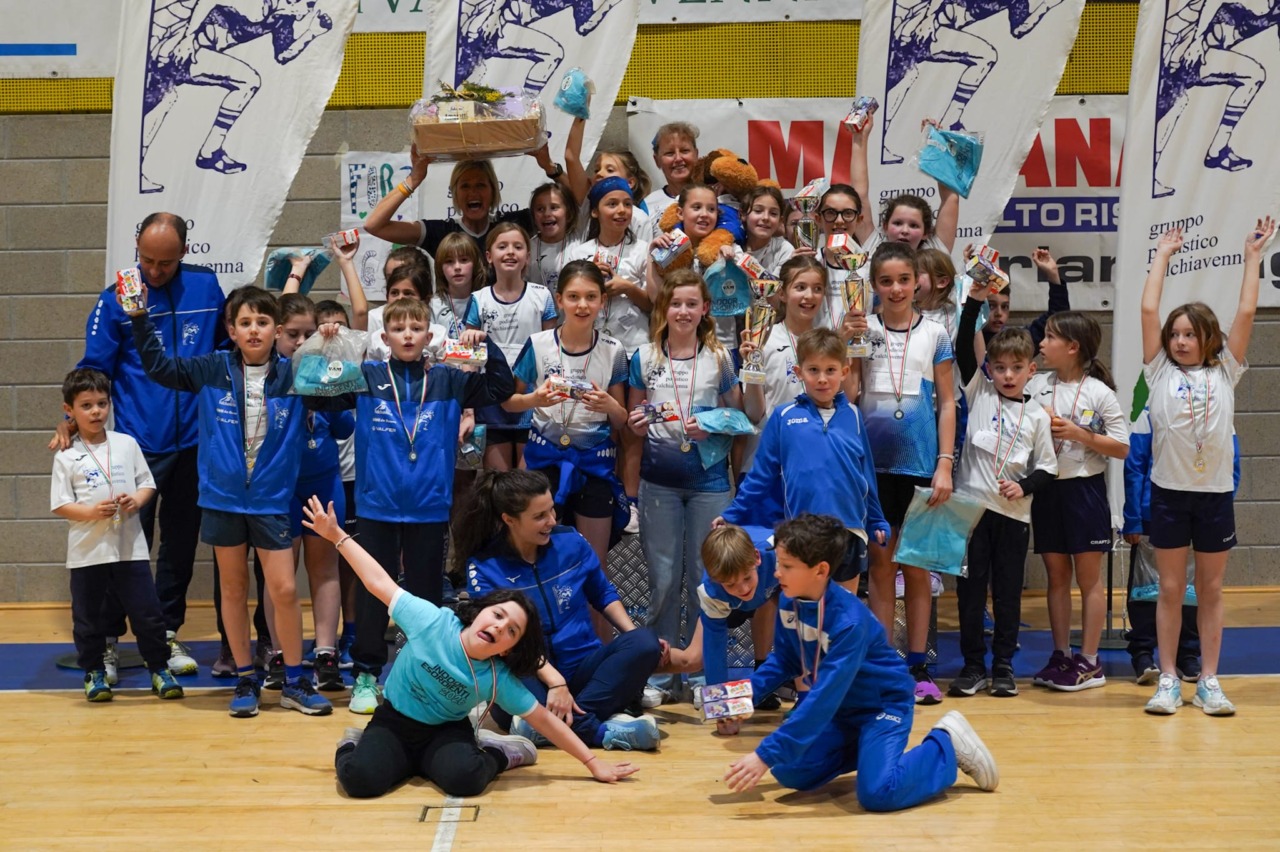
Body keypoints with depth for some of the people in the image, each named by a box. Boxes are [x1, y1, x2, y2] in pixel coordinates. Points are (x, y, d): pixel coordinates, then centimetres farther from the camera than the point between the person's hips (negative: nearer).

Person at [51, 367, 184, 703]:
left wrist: (137, 500, -12)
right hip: (87, 551, -1)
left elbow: (148, 484, 8)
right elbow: (59, 505, -4)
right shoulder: (67, 455, -2)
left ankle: (159, 668, 16)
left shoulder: (127, 444, 5)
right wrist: (92, 512, -20)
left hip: (130, 547, 1)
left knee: (147, 612, 3)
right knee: (87, 616, 9)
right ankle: (94, 672, 24)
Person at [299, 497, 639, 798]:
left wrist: (594, 763, -4)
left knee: (465, 778, -36)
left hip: (446, 732, 0)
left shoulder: (498, 680, -16)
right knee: (360, 779, -32)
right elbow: (380, 583, -12)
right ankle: (351, 747, 4)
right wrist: (337, 535, -10)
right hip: (393, 723, 0)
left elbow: (544, 720, -7)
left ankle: (495, 754, -1)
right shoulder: (432, 621, -21)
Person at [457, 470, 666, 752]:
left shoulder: (570, 541, 2)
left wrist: (636, 638, 0)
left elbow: (604, 595, 16)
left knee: (644, 643, -24)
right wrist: (554, 681, -30)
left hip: (583, 666, 4)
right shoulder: (484, 568, -8)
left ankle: (549, 724, -32)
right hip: (531, 677, -3)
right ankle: (602, 729, -31)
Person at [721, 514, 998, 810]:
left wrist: (766, 755, -39)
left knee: (877, 791, -26)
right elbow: (784, 659, 6)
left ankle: (947, 744, 0)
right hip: (839, 707, 7)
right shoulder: (789, 600, -12)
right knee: (789, 772, -7)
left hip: (883, 703, -7)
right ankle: (858, 745, 17)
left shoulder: (849, 621, -34)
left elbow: (824, 700, -37)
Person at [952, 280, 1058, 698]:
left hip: (1014, 511, 0)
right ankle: (973, 666, 10)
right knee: (971, 588, 2)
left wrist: (1024, 487, -11)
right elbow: (963, 349, -5)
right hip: (972, 503, 0)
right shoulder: (979, 392, 5)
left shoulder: (1037, 416, 6)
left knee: (1008, 591, 6)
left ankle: (1004, 666, 15)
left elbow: (1047, 467, 7)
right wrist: (974, 301, -12)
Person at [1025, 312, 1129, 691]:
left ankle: (1089, 662, 9)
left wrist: (1079, 434, -15)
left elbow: (1121, 448, -6)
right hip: (1047, 488, 4)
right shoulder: (1036, 385, 4)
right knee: (1056, 576, 10)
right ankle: (1061, 656, 18)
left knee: (1089, 577, 4)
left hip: (1085, 489, -4)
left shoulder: (1099, 393, -6)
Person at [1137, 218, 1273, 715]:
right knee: (1170, 589, 5)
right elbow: (1148, 310, -1)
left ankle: (1209, 682, 13)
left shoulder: (1224, 372, 5)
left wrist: (1252, 256, 4)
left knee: (1211, 590, 8)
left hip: (1215, 494, 1)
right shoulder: (1160, 372, 4)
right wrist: (1163, 254, 6)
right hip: (1169, 492, 0)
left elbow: (1246, 313, 1)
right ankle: (1168, 681, 10)